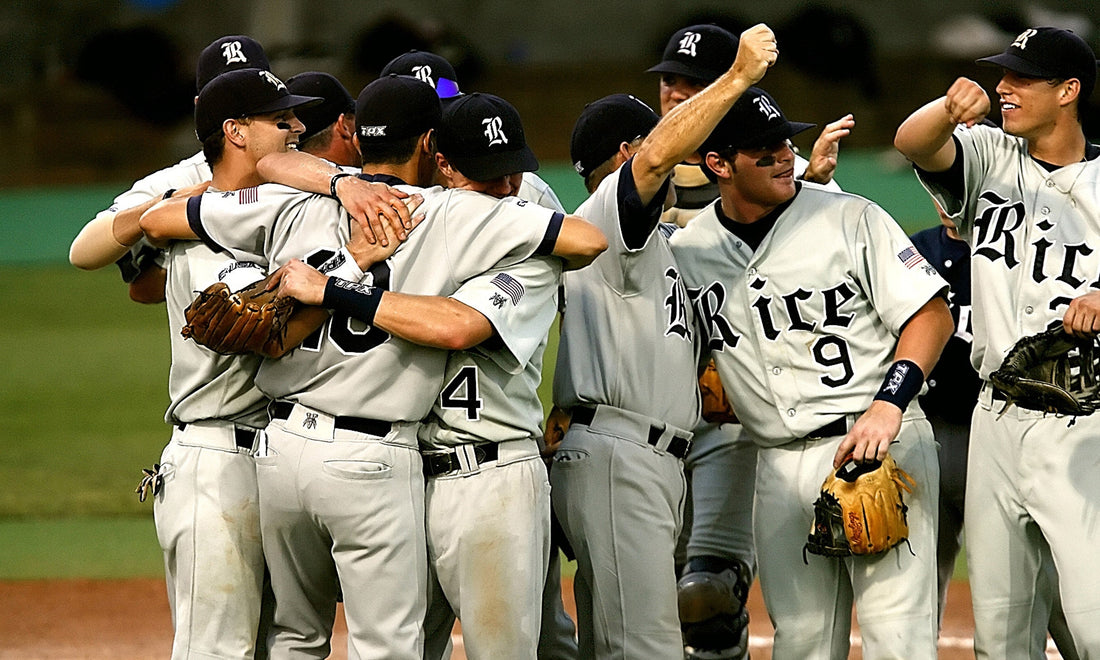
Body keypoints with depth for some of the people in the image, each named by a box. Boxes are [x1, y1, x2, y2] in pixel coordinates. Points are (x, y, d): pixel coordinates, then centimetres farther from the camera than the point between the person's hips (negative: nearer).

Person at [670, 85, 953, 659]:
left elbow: (932, 314, -5)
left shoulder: (850, 218, -3)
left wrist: (889, 402, -19)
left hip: (882, 446, -4)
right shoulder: (686, 250, 7)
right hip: (779, 468, 4)